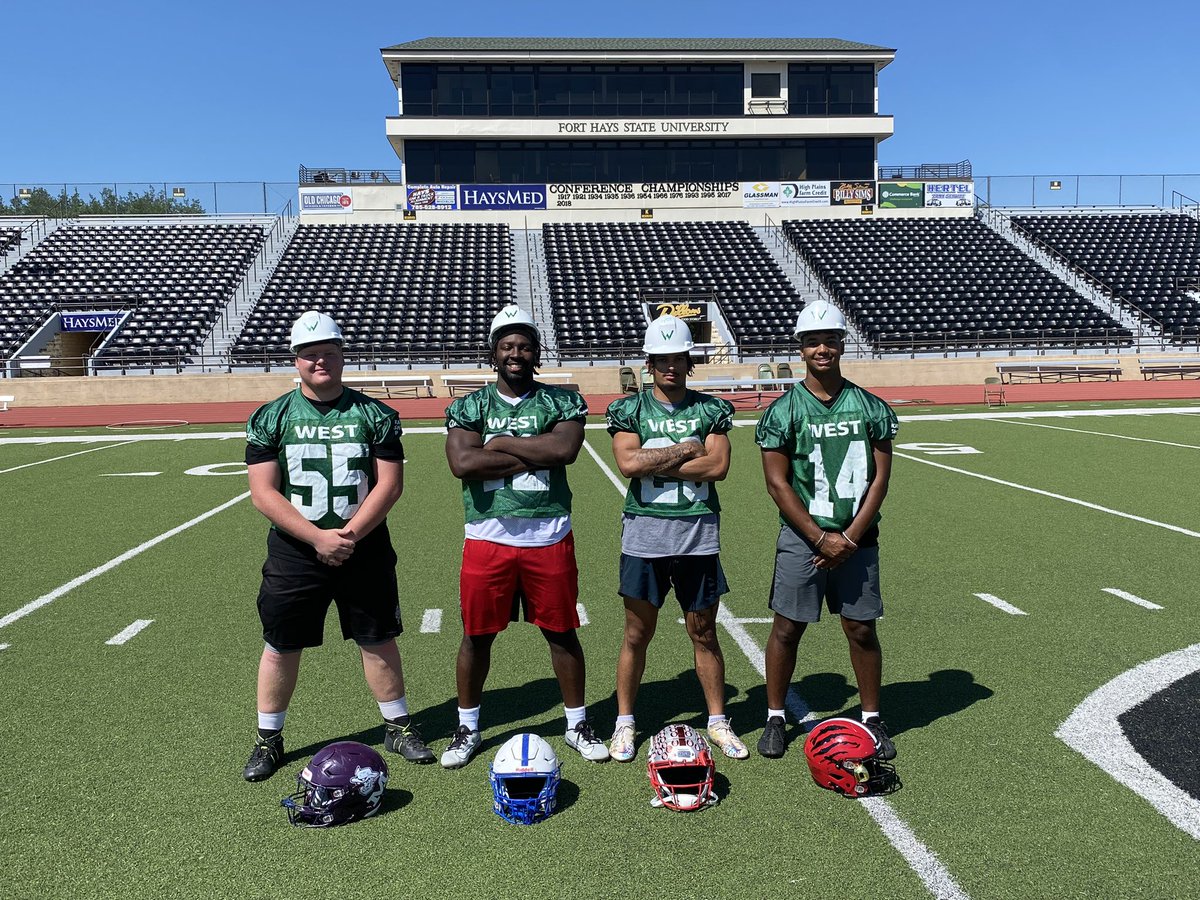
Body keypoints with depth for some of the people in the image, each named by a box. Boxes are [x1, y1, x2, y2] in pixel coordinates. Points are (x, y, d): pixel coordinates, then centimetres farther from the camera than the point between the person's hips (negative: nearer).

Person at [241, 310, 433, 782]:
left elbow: (389, 483, -6)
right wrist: (318, 537, -17)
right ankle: (268, 740, 27)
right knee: (280, 647, 9)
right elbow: (263, 493, -7)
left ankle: (397, 727, 27)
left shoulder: (374, 415, 0)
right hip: (294, 554, 0)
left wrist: (347, 535, -16)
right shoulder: (272, 417, -1)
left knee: (378, 640, 10)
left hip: (364, 551, 0)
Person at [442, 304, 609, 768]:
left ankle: (578, 724, 28)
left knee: (561, 632, 11)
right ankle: (467, 728, 28)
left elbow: (565, 450, -16)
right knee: (476, 634, 9)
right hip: (488, 536, 0)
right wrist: (535, 456, -11)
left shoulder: (563, 402, 3)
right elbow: (463, 463, -14)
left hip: (549, 535, 0)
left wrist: (501, 442, -10)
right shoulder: (469, 406, 3)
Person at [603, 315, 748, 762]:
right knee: (637, 635, 7)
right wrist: (687, 449, -9)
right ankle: (624, 723, 22)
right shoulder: (630, 409, 2)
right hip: (644, 532, -1)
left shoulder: (711, 409, 5)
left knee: (704, 632, 11)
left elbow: (718, 467, -9)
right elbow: (629, 463, -14)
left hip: (698, 533, 1)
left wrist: (654, 463, -10)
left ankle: (718, 721, 26)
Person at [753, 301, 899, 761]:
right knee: (787, 628, 4)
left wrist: (850, 538, -8)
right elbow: (777, 484, -6)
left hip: (856, 538, 2)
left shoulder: (871, 408, 3)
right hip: (802, 537, -2)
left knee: (862, 630, 8)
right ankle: (775, 718, 20)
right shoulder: (784, 410, -4)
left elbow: (880, 480, 2)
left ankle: (872, 718, 26)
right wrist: (822, 538, -11)